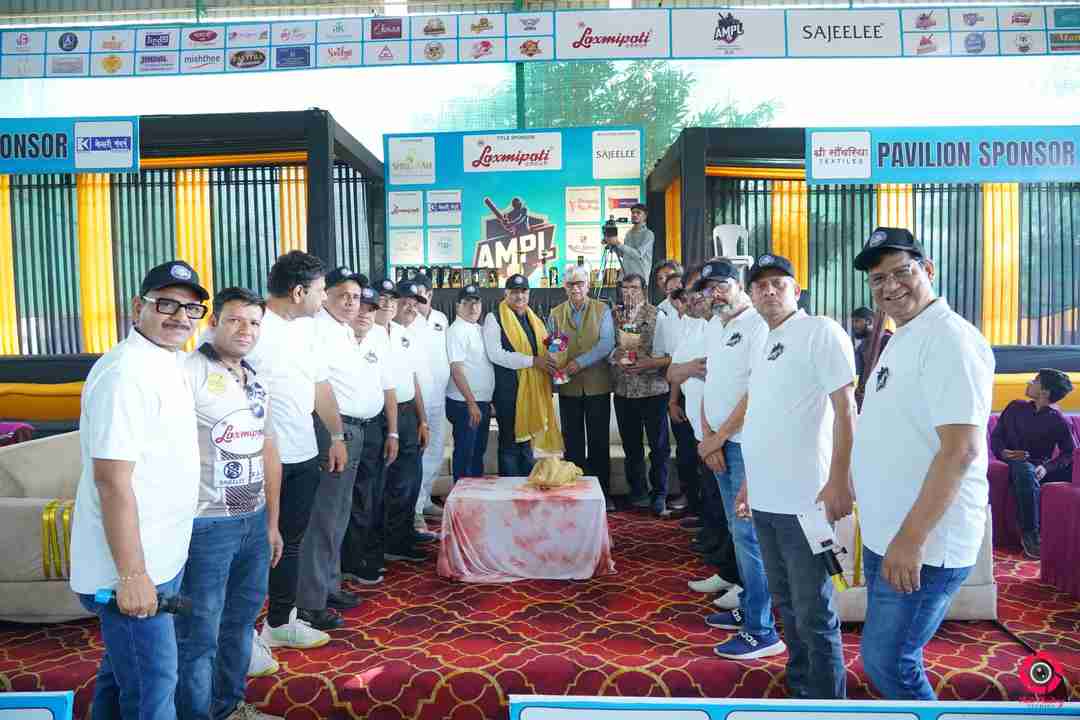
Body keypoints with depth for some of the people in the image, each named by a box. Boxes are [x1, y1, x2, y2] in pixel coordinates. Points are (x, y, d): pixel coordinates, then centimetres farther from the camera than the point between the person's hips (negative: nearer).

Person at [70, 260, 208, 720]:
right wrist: (132, 574, -24)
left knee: (121, 674, 23)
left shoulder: (165, 365, 10)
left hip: (159, 559, 9)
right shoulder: (126, 371, -20)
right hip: (132, 568, -9)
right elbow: (111, 477, -25)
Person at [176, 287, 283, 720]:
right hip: (205, 526, -8)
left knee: (240, 621, 20)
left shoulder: (256, 382, 13)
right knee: (199, 635, 4)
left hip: (254, 522, 8)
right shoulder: (189, 372, -12)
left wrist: (272, 522, 18)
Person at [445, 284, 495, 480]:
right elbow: (456, 371, -17)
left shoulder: (479, 329, 13)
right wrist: (471, 403, -20)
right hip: (465, 404, -8)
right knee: (464, 454, 0)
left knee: (479, 451, 16)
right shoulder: (456, 331, -12)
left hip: (482, 403, 9)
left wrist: (487, 401, 15)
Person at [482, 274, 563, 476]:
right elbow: (495, 354, -17)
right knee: (510, 444, 1)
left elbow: (544, 351, 26)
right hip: (508, 391, -6)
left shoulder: (534, 319, 16)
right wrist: (532, 361, -19)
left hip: (533, 391, 6)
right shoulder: (494, 318, -4)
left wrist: (551, 357, 2)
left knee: (527, 442, 14)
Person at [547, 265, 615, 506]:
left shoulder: (602, 310, 2)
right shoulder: (556, 314, 9)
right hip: (568, 387, 2)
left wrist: (581, 362, -19)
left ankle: (602, 493, 13)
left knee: (599, 441, 4)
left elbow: (607, 343, -10)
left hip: (598, 385, -2)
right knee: (573, 441, 7)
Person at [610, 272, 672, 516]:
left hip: (653, 389, -4)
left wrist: (647, 364, -21)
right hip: (623, 392, 4)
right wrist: (615, 355, -11)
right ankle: (638, 493, 26)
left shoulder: (657, 316, -4)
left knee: (659, 445, 4)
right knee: (631, 446, 13)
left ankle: (659, 496, 15)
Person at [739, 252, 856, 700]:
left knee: (814, 614, 0)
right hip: (767, 499, 8)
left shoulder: (820, 331, -8)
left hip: (806, 500, -8)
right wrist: (750, 482, 21)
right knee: (786, 605, 19)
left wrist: (839, 481, -19)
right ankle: (800, 689, 34)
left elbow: (845, 410, -14)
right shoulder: (764, 346, 15)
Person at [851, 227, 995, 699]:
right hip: (885, 536, 9)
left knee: (886, 661, 0)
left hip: (923, 544, -9)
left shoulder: (950, 339, -17)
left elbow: (961, 448, -25)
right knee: (890, 655, 20)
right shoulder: (903, 340, 13)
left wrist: (911, 538, -26)